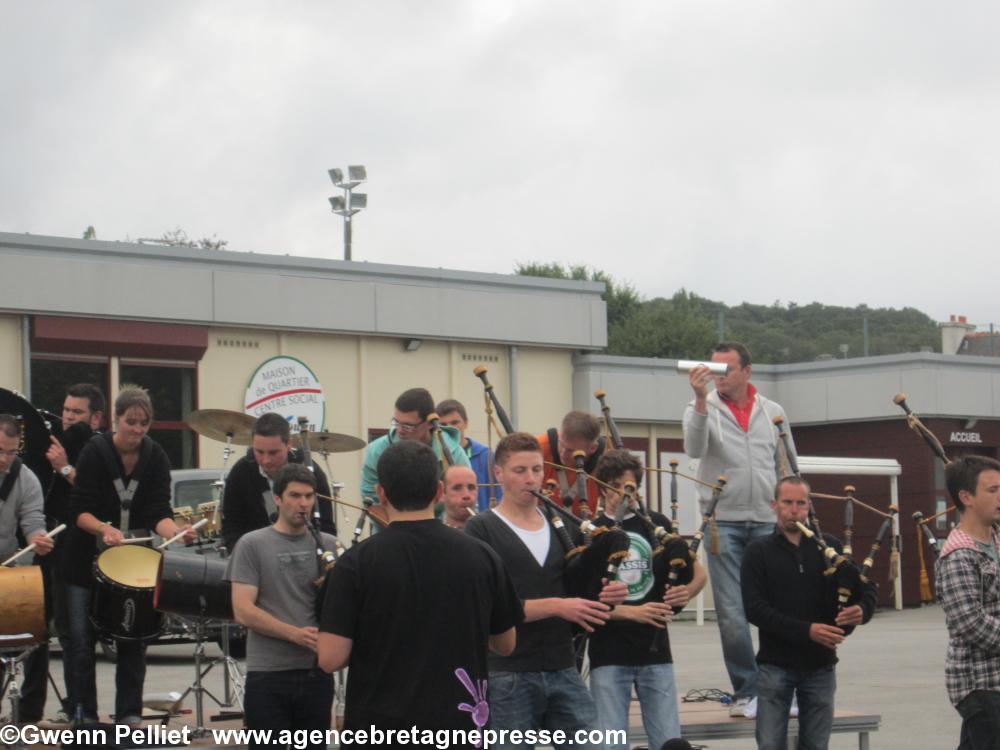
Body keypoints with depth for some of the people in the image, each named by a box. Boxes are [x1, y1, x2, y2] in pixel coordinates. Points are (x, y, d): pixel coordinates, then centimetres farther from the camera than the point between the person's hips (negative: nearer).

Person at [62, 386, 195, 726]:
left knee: (133, 637, 2)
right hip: (87, 558, -2)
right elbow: (79, 511, -17)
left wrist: (175, 531, -33)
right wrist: (104, 529, -36)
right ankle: (83, 714, 8)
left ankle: (130, 715, 9)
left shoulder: (155, 457, -5)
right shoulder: (95, 452, -13)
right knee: (82, 637, -2)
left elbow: (159, 512, -12)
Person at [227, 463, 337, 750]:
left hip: (317, 672, 3)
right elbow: (243, 611, -9)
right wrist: (296, 634, -19)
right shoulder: (252, 545, -2)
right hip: (268, 674, -3)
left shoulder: (327, 545, 9)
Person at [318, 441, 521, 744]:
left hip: (379, 729, -2)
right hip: (459, 726, 2)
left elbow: (331, 658, -12)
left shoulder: (357, 562, -9)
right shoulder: (480, 556, -1)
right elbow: (505, 644, 11)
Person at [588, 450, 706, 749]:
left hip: (655, 650, 3)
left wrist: (686, 592, -10)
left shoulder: (657, 525, 6)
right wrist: (633, 612, -18)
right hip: (609, 656, -3)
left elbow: (698, 573, 13)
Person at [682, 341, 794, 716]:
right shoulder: (703, 409, 2)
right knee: (731, 614, -4)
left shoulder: (773, 412, 11)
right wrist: (701, 400, -30)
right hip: (723, 522, -2)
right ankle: (745, 690, 5)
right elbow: (694, 449, -19)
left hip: (768, 521, 2)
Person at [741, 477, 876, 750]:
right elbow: (755, 608, -11)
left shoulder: (829, 547, 7)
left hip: (820, 665, 2)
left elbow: (866, 588, 8)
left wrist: (862, 609, -17)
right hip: (776, 665, -2)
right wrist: (806, 630, -20)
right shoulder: (759, 551, 0)